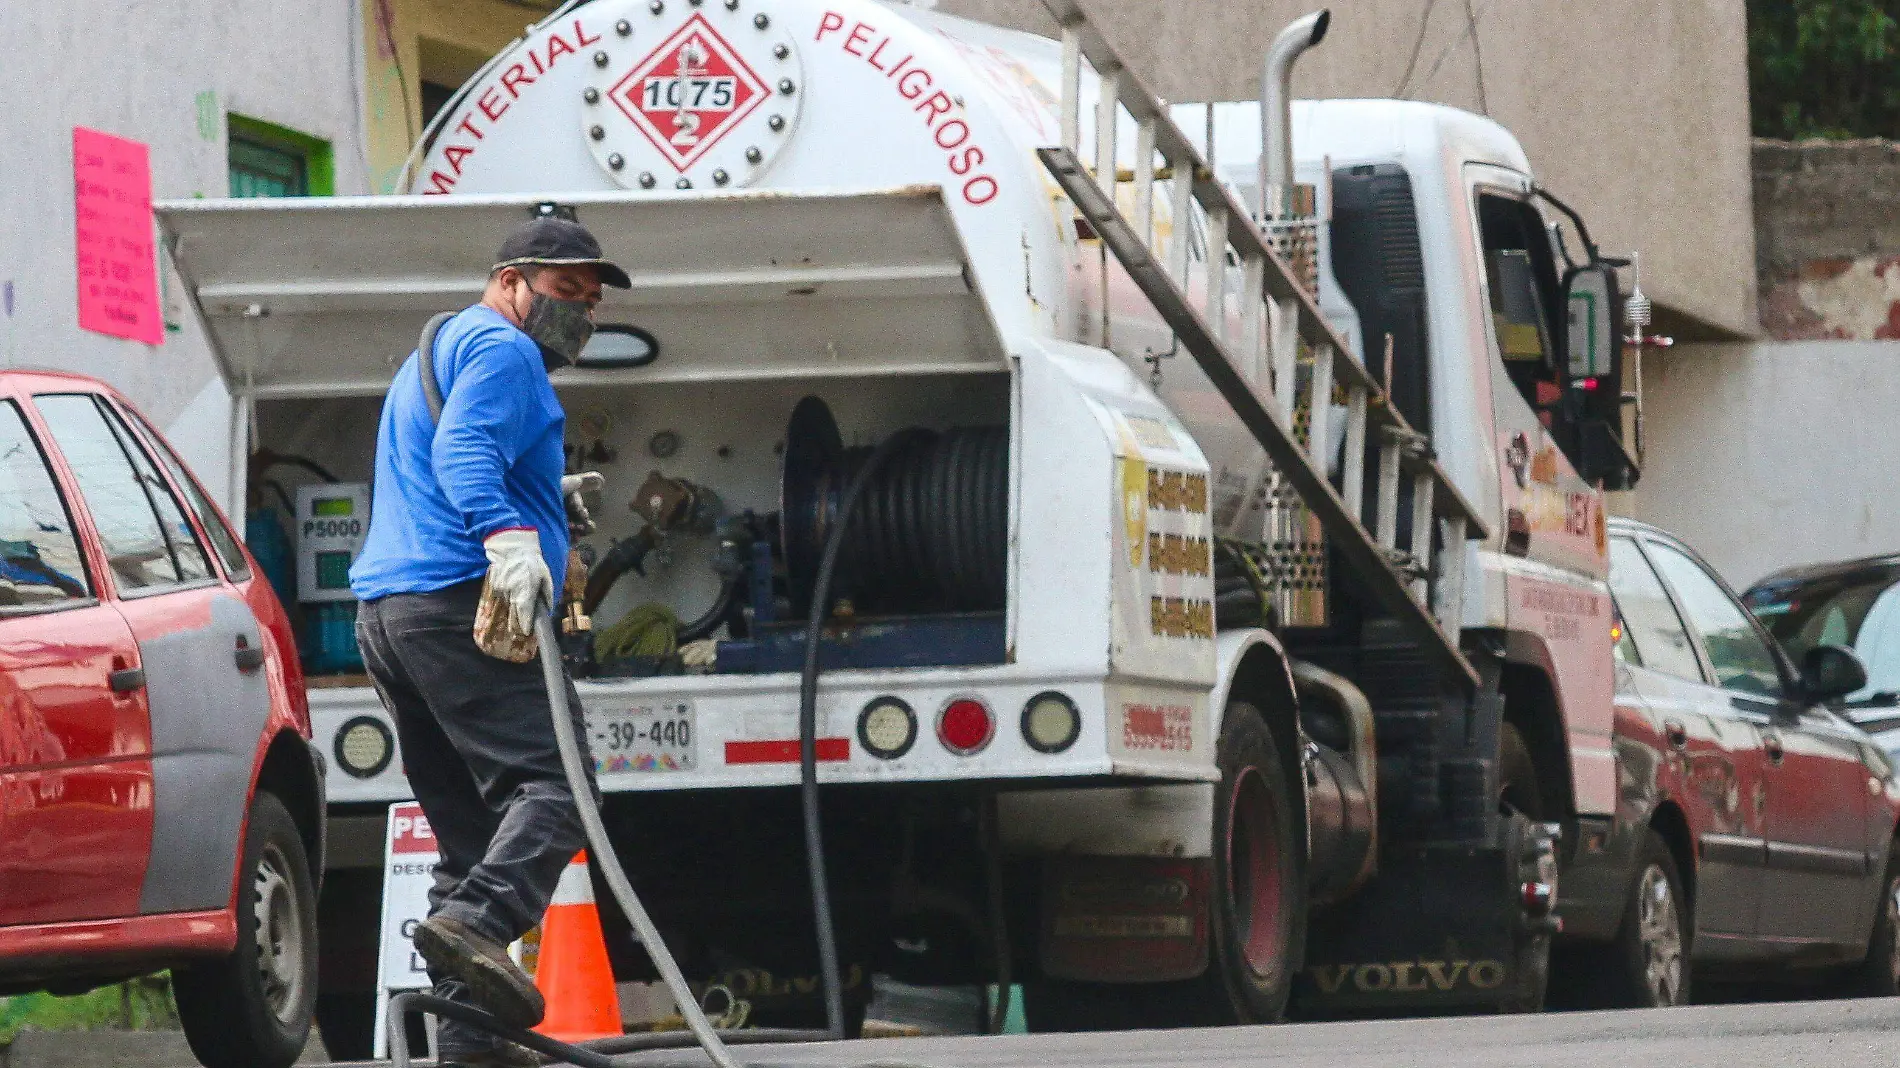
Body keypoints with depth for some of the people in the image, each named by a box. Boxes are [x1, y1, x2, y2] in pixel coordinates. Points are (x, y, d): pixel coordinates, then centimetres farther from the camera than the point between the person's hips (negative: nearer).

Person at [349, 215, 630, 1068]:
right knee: (552, 778, -20)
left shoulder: (435, 353, 33)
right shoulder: (503, 351, 0)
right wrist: (511, 536, -33)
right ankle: (478, 924, -42)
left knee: (467, 828, 8)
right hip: (457, 602, -10)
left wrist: (548, 502, 37)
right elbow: (465, 452, -18)